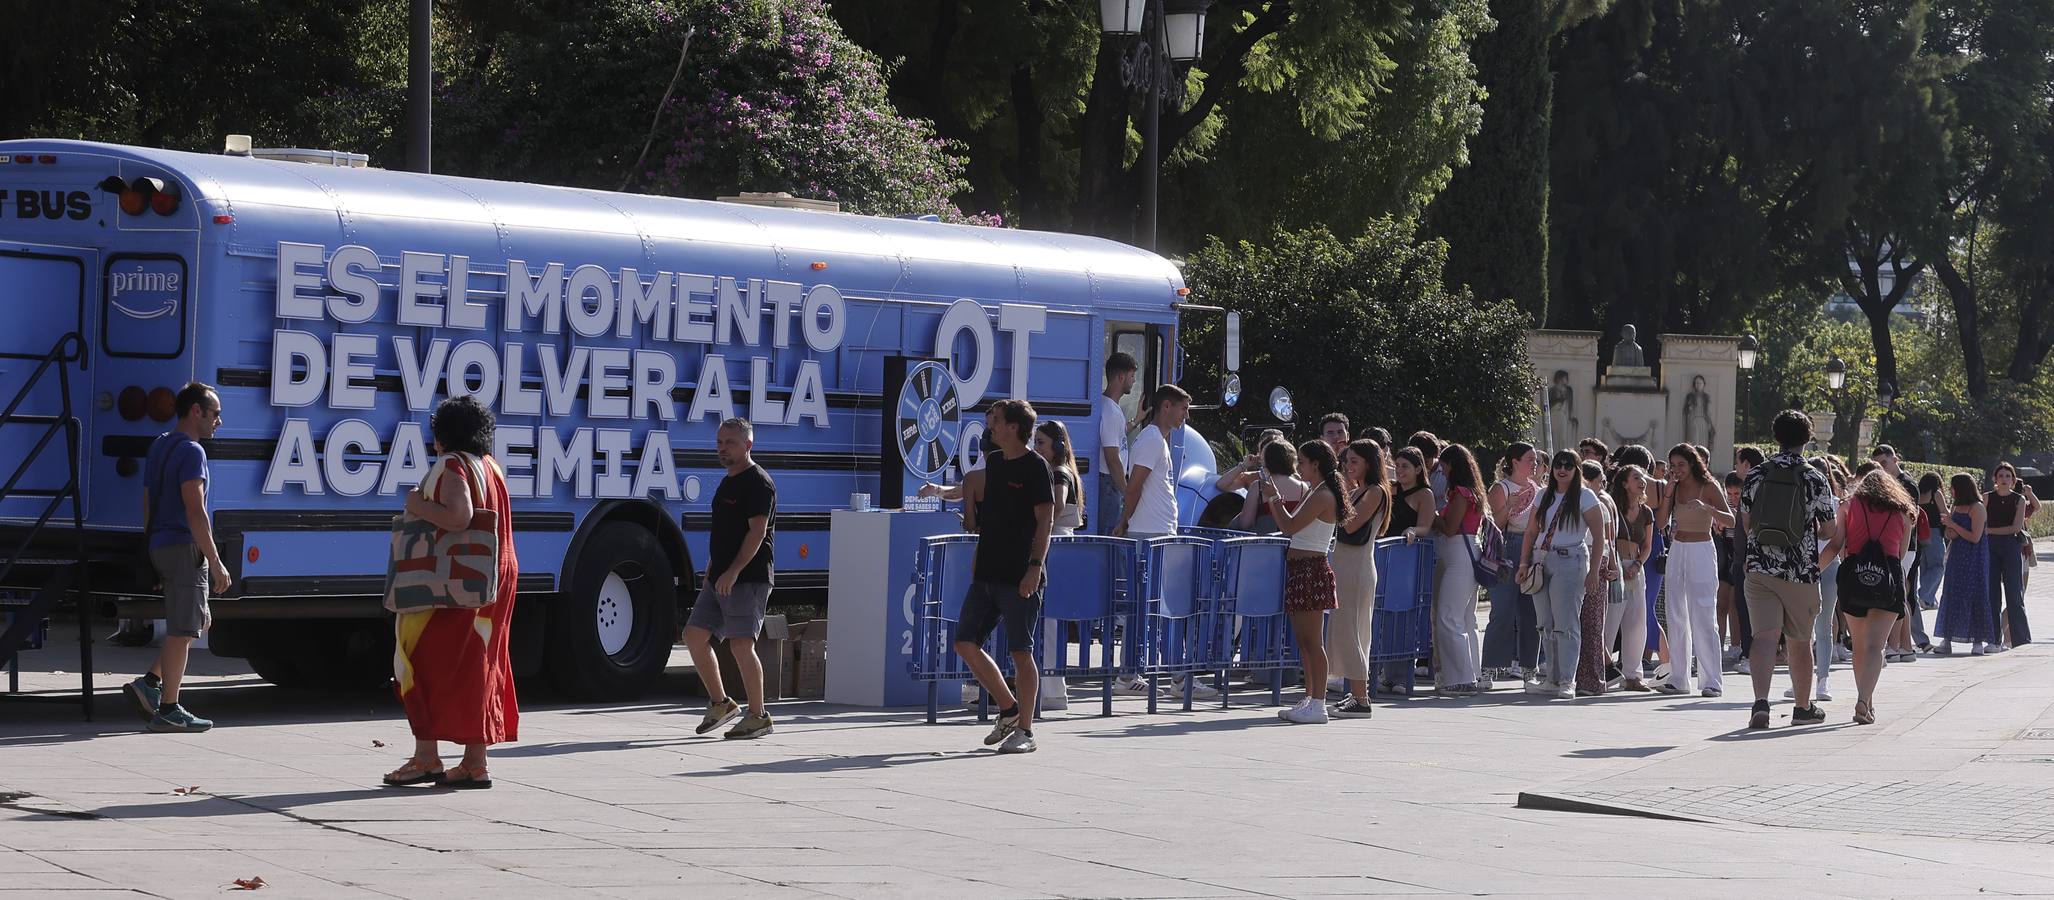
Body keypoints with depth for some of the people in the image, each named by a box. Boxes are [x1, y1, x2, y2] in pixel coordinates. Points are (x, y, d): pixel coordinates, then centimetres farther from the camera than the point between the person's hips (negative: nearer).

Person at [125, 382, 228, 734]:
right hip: (184, 547, -10)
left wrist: (153, 553, 26)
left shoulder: (159, 446, 17)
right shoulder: (191, 451, -13)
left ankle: (150, 683, 10)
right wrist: (216, 563, -18)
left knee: (200, 621, 18)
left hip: (160, 546, 10)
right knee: (182, 631, -4)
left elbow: (148, 504, 21)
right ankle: (168, 710, -2)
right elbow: (195, 512, -20)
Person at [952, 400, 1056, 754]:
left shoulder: (1035, 466, -7)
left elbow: (1045, 520, -13)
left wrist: (1035, 566, -19)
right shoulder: (992, 463, 15)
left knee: (1020, 652, -4)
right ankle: (1009, 710, 18)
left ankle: (1025, 730, 4)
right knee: (966, 644, 4)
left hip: (1019, 577, -8)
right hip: (986, 572, 8)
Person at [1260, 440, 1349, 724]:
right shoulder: (1316, 494, 18)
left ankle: (1317, 706, -11)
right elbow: (1290, 525, 21)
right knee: (1304, 641, 12)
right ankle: (1309, 701, 16)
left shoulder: (1323, 496, -13)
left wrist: (1273, 498, -6)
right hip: (1300, 569, 10)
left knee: (1312, 641, -10)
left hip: (1311, 570, -10)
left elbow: (1290, 526, -18)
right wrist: (1272, 500, 14)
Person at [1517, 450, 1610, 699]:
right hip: (1541, 561, 5)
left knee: (1566, 624, -8)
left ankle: (1567, 681, -7)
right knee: (1546, 625, 6)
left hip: (1570, 560, -5)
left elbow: (1599, 536, -3)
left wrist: (1593, 570, -9)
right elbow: (1531, 532, 15)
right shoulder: (1544, 497, 14)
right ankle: (1551, 679, 11)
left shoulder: (1585, 497, 0)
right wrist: (1524, 563, 4)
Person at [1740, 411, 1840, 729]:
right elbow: (1831, 531, 0)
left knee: (1764, 635, -5)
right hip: (1801, 571, -1)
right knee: (1799, 641, 13)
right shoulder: (1814, 480, -6)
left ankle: (1761, 700, -25)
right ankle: (1803, 708, 27)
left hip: (1759, 568, 1)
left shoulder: (1756, 475, 2)